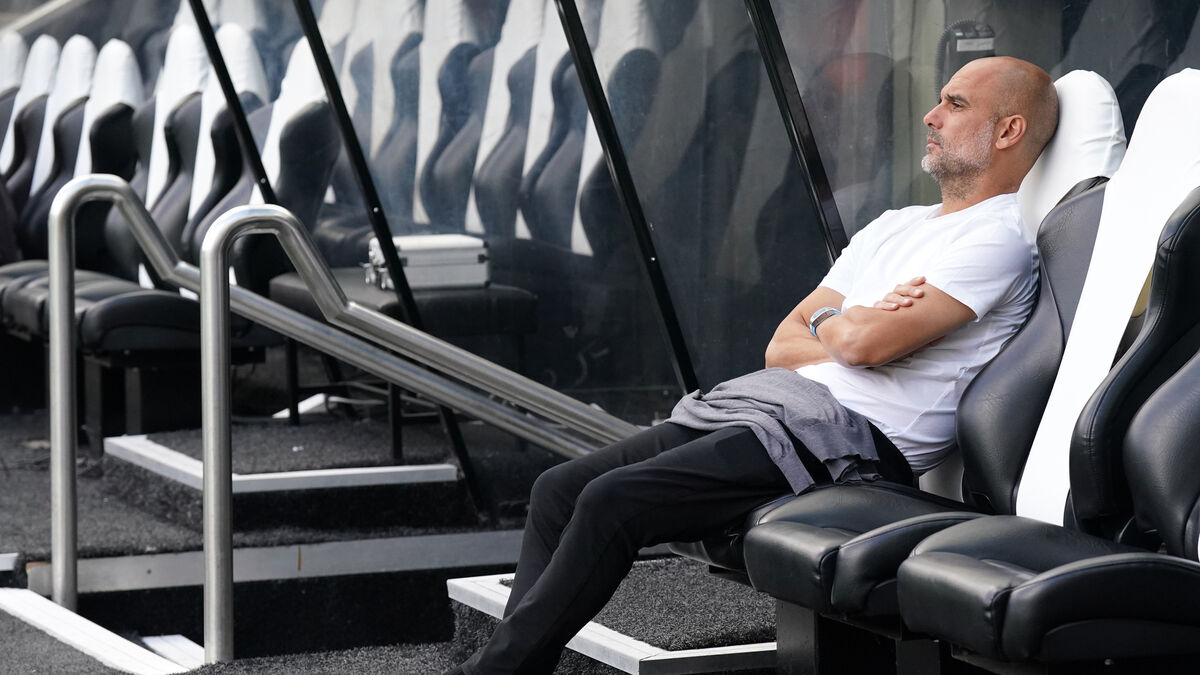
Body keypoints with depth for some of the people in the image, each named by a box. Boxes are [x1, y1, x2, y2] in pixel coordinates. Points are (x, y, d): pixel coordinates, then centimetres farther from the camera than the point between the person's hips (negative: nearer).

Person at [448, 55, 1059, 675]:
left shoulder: (1001, 236, -4)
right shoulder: (892, 228, 24)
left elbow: (865, 342, -17)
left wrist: (826, 320, 7)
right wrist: (854, 329, -3)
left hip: (849, 437, -9)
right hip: (769, 397, 9)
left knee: (614, 500, -22)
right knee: (559, 489, -3)